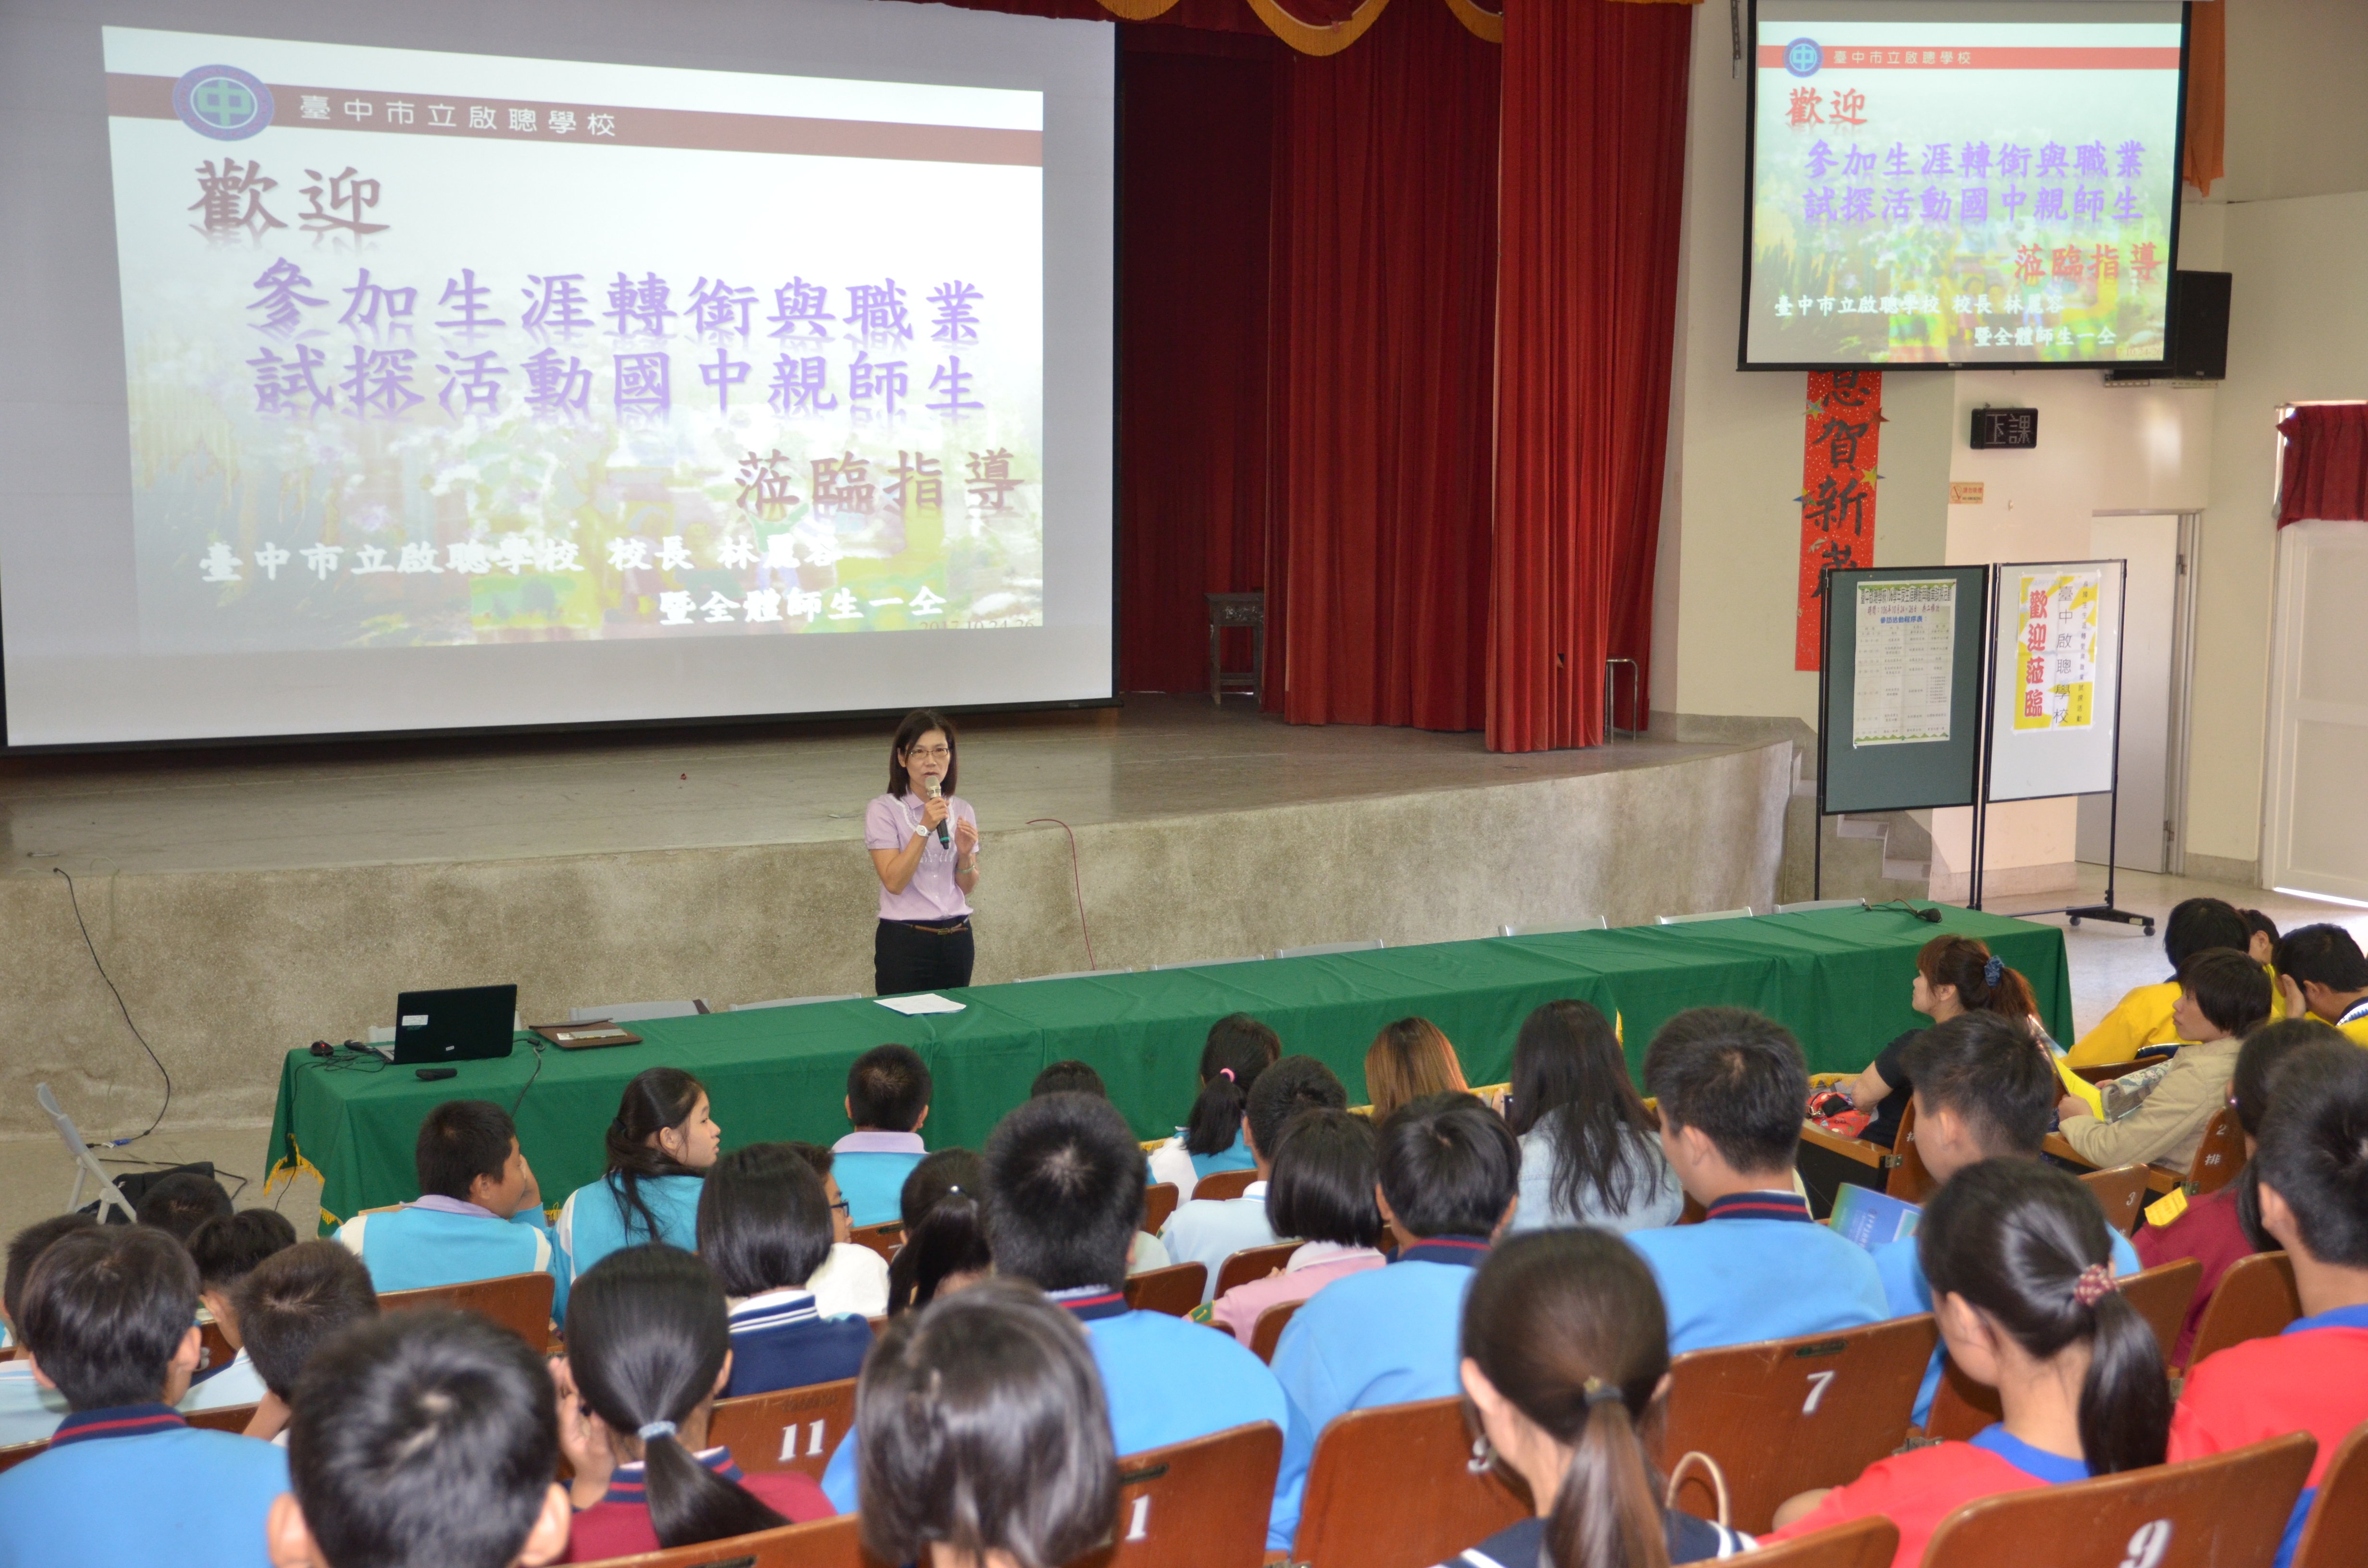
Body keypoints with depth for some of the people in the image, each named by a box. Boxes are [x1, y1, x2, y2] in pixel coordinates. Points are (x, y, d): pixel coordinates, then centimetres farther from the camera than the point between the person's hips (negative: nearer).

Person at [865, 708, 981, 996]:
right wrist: (924, 829, -21)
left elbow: (967, 887, 12)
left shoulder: (962, 810, 8)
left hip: (956, 938, 4)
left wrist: (965, 854, -8)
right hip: (904, 942, -4)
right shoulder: (884, 810, -6)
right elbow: (894, 882, -16)